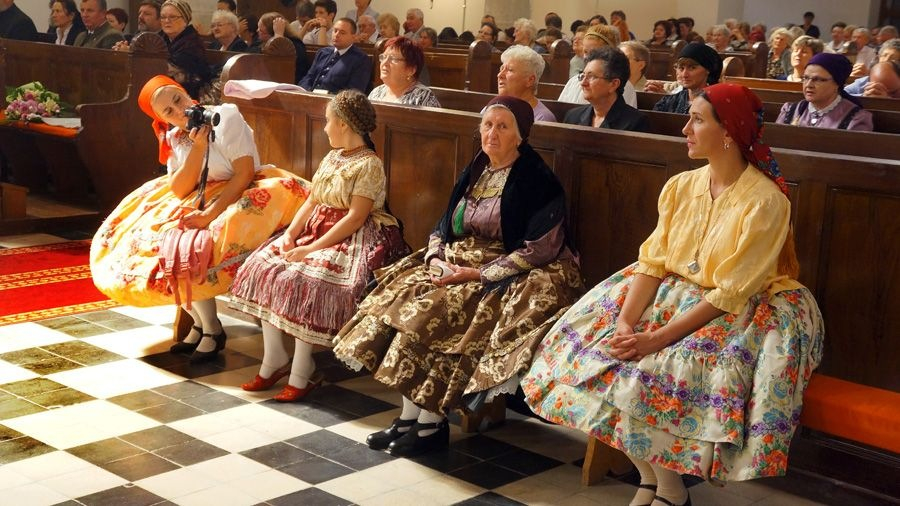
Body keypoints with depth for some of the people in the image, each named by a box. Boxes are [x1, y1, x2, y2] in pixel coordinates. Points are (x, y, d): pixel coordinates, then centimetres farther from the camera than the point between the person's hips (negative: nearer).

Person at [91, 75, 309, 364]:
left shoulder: (226, 117, -11)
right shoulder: (174, 138, 4)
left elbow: (244, 174, -18)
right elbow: (180, 190, -9)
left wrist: (210, 214, -27)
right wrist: (197, 148, -22)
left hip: (236, 197, -7)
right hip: (199, 201, 7)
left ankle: (211, 329, -9)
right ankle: (200, 321, 1)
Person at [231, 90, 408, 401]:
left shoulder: (369, 165, -11)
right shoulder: (332, 157, 17)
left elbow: (355, 218, -19)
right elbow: (311, 201, 13)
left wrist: (311, 249, -23)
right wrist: (290, 234, -5)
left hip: (352, 238, -9)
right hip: (315, 229, 9)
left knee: (304, 279, -32)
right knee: (263, 267, -11)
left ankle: (302, 371, -20)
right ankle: (274, 358, -7)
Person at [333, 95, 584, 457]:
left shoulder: (537, 180, -9)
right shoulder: (474, 173, 13)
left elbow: (540, 250, -16)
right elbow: (443, 228, 17)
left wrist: (478, 274, -18)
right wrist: (437, 259, -6)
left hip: (510, 276, -7)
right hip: (458, 266, 8)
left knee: (437, 312, -27)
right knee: (404, 298, -16)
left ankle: (431, 423, -15)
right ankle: (409, 416, -14)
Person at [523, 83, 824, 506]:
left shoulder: (764, 200, -18)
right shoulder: (681, 187, 2)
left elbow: (731, 293, -22)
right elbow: (653, 262, -3)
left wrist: (658, 338, -27)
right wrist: (626, 320, -20)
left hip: (738, 312, -7)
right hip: (674, 294, 7)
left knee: (650, 375, -29)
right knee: (591, 345, -13)